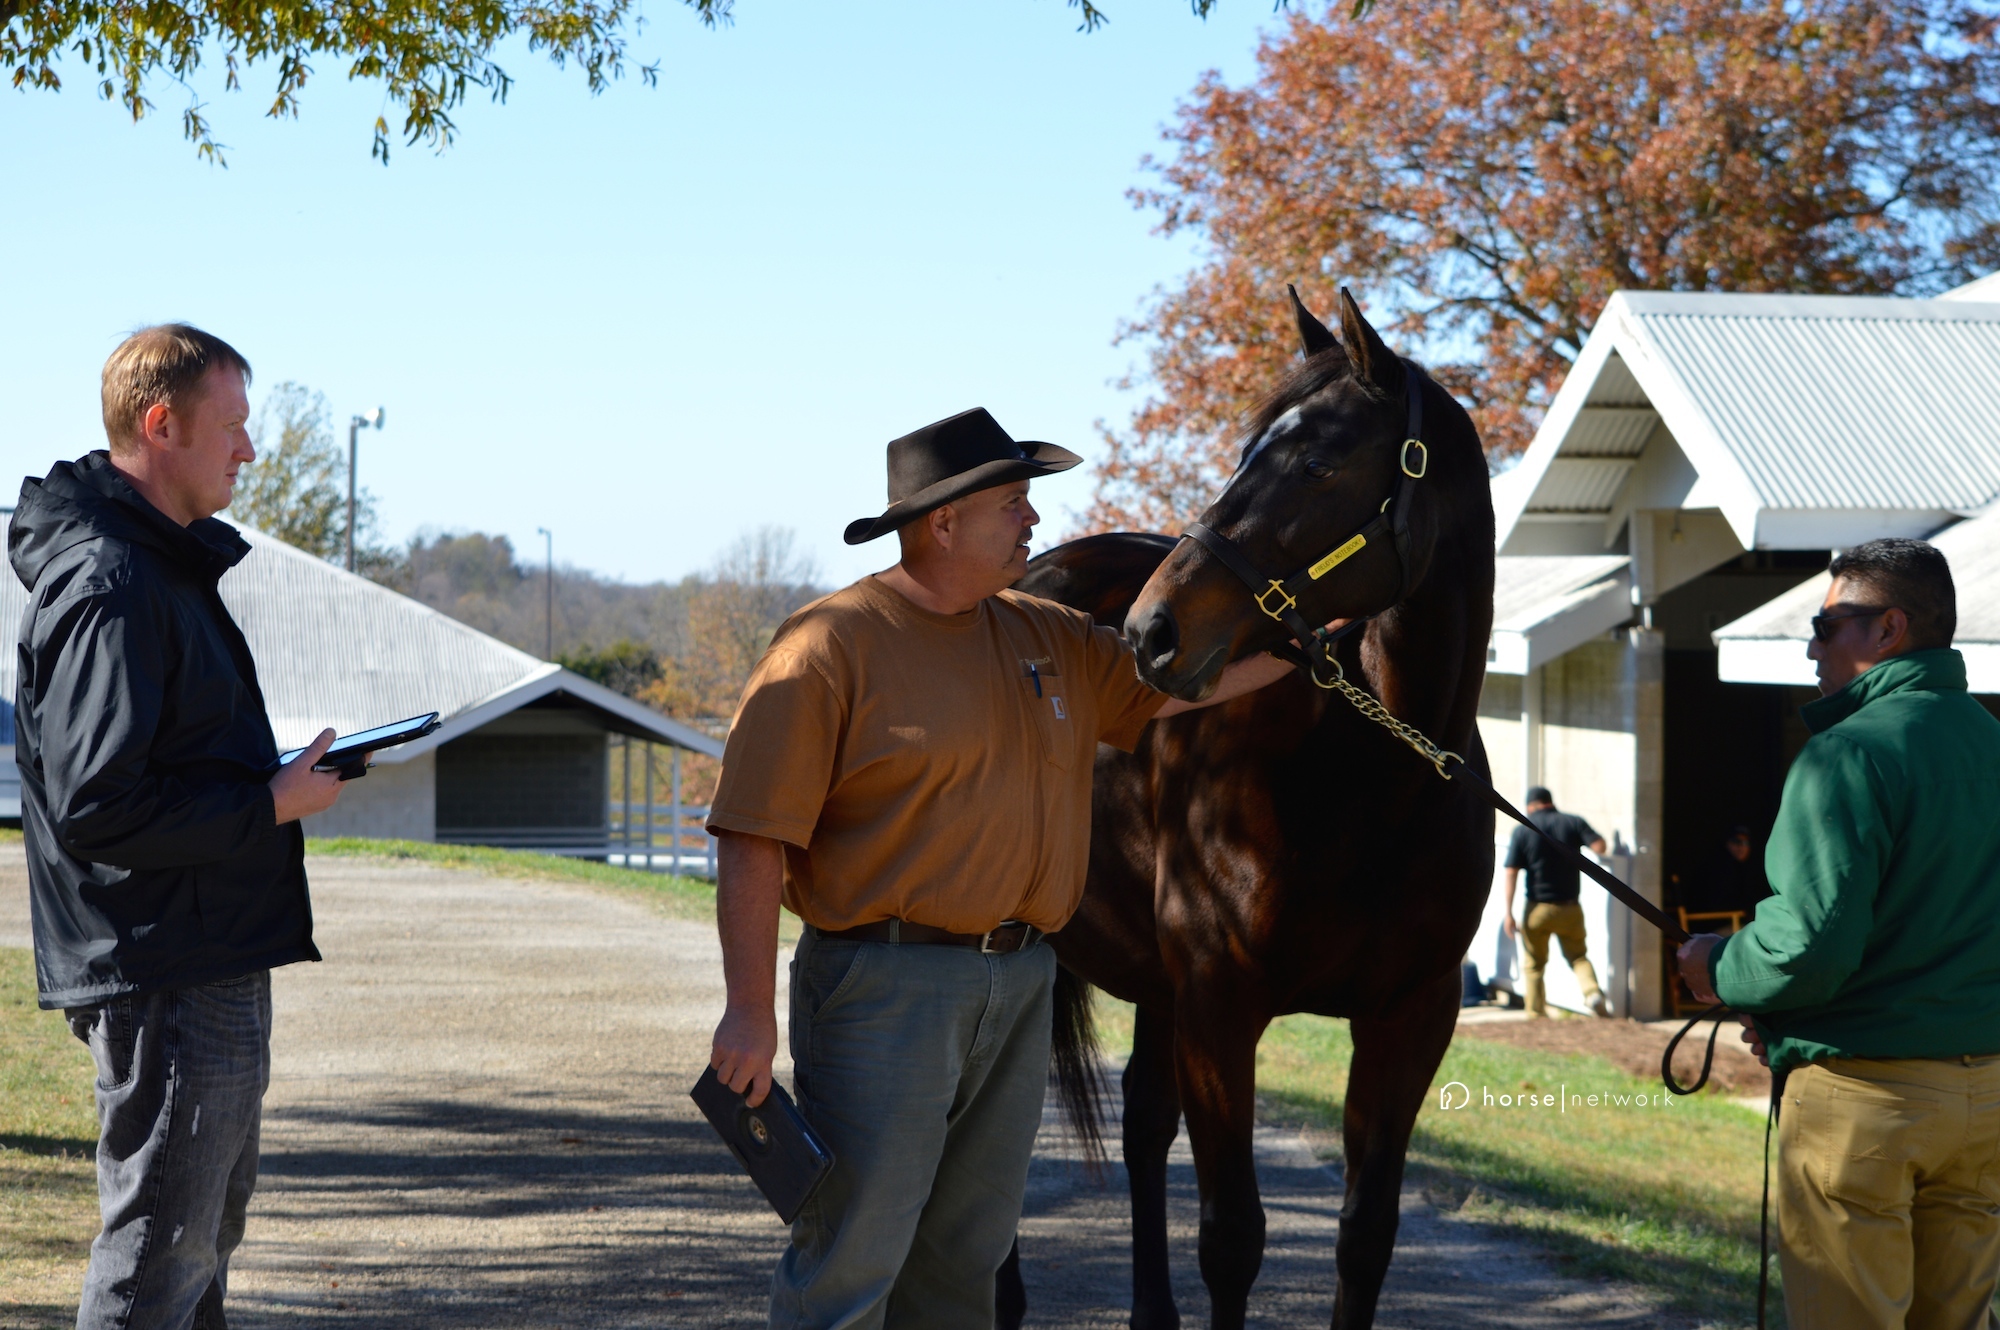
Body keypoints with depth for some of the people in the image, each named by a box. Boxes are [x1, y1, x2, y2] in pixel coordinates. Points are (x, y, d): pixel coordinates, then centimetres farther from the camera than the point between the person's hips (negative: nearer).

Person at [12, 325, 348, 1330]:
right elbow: (97, 809, -24)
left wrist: (275, 775, 9)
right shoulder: (109, 586, -19)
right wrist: (271, 804, -17)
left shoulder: (166, 565, 15)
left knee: (203, 1238, 19)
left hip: (214, 964, 11)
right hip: (166, 974, -11)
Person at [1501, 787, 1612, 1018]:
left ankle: (1536, 1014, 11)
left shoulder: (1523, 830, -2)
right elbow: (1599, 846, -11)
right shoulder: (1573, 822, 0)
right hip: (1570, 907, 1)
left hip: (1538, 909, -1)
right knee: (1578, 956, 16)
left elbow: (1511, 872, -8)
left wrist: (1508, 913, -8)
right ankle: (1592, 992, -10)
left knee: (1533, 964, 14)